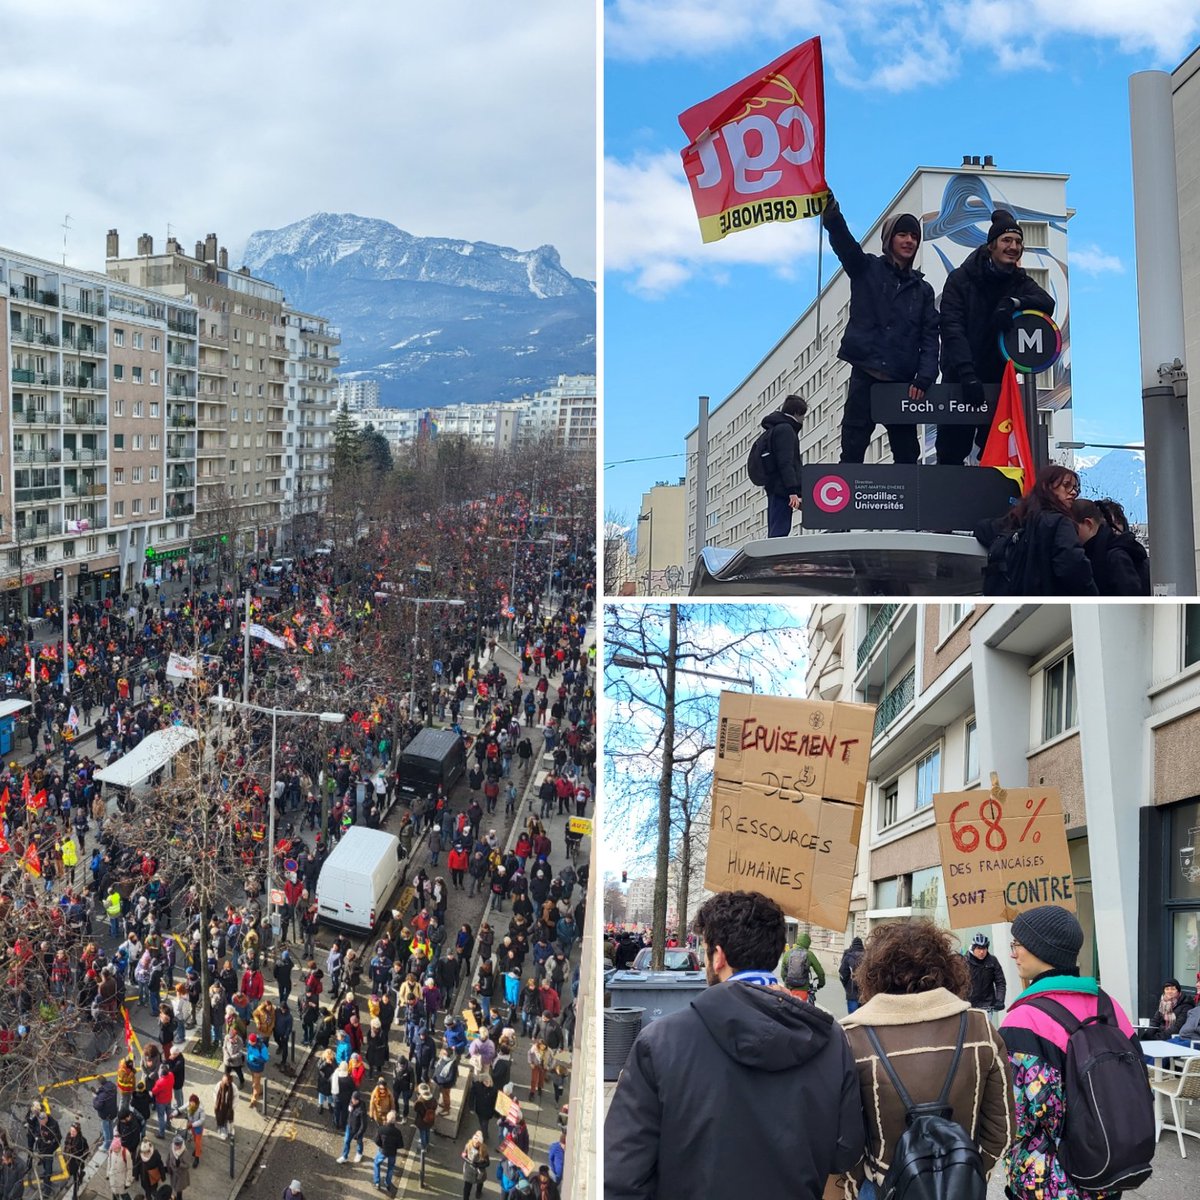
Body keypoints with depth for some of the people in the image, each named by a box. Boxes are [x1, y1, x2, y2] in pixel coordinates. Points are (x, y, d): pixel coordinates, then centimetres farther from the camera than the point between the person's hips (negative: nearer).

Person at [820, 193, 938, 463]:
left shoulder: (922, 289, 17)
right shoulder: (867, 269, 9)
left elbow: (930, 336, 8)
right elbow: (842, 239, -9)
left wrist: (924, 378, -8)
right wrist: (831, 213, -30)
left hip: (903, 381, 3)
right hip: (866, 373, -3)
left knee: (907, 455, 3)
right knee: (852, 450, -9)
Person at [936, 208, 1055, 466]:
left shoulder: (1020, 282, 9)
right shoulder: (961, 279, -4)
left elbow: (1047, 303, -9)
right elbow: (952, 328, -15)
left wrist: (1013, 303, -29)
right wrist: (967, 373, -27)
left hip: (999, 380, 3)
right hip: (960, 379, -3)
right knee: (951, 455, -1)